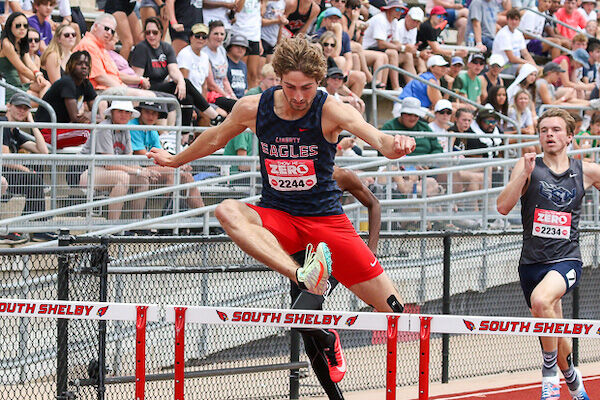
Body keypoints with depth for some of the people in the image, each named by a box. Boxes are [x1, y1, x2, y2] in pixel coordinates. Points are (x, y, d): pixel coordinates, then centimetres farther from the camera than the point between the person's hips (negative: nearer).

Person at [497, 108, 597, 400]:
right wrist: (524, 173, -20)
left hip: (566, 259, -3)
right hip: (532, 262, 3)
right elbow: (503, 207, -10)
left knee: (541, 299, -34)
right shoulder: (529, 167, 1)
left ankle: (551, 370, -16)